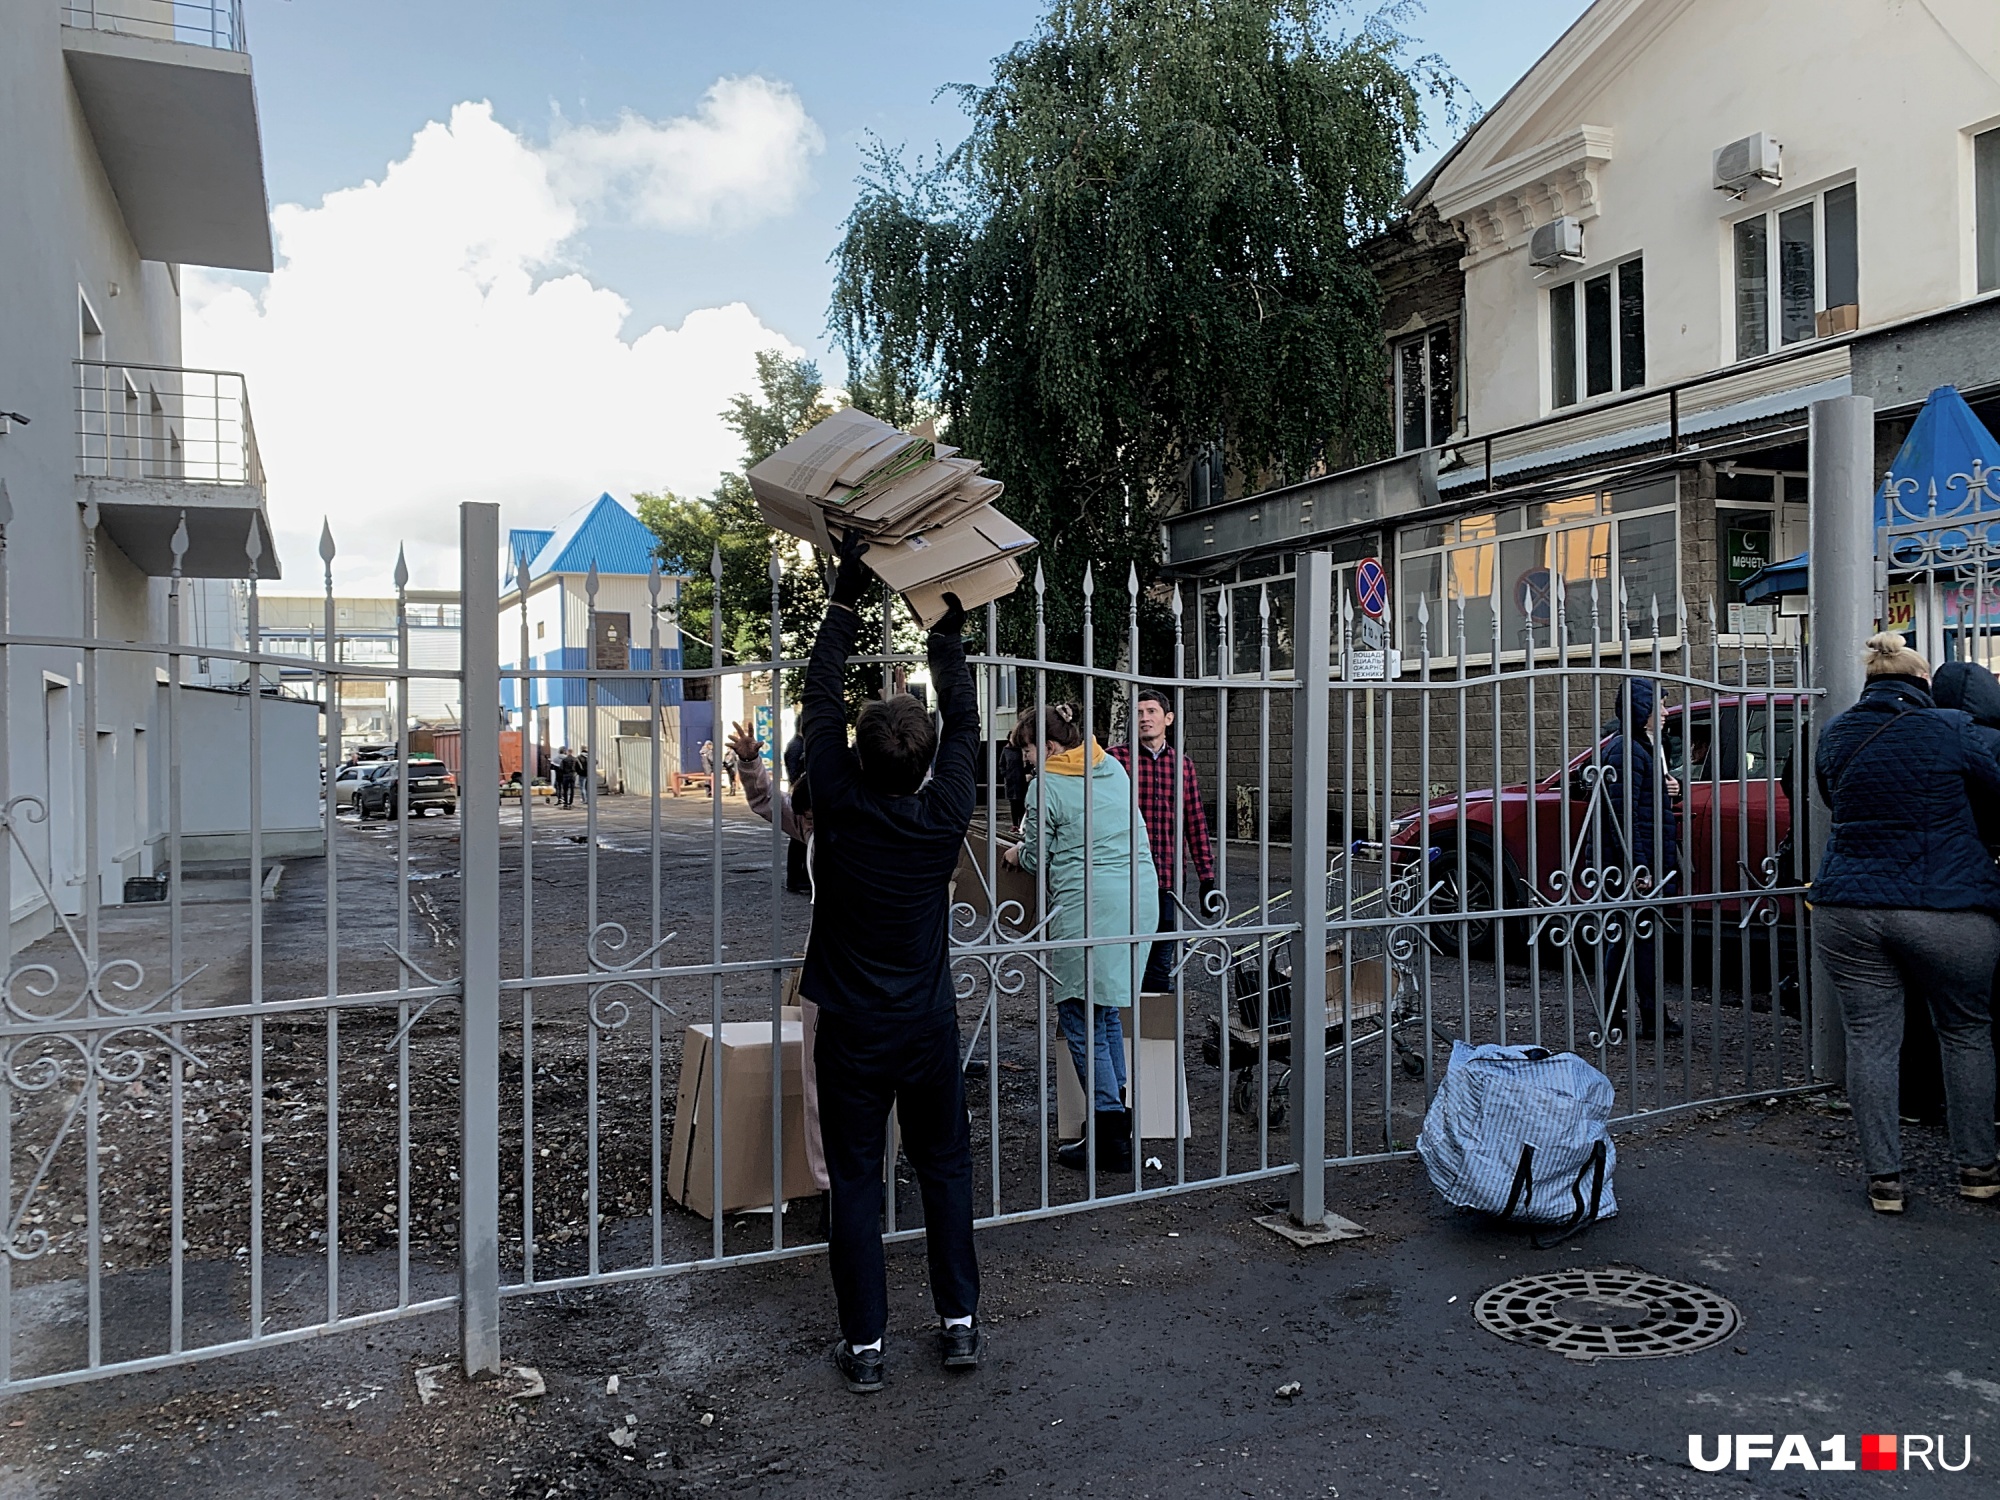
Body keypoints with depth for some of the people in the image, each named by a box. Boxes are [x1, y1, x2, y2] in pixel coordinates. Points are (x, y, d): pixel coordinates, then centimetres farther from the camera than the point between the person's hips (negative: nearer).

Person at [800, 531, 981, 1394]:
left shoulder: (840, 805, -15)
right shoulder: (946, 814, -11)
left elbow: (821, 703, -5)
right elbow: (964, 726, 4)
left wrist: (847, 600, 1)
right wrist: (947, 633, 13)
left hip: (852, 1030, -2)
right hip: (929, 1026, 2)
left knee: (855, 1182, 6)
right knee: (945, 1170, 15)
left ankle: (864, 1344, 13)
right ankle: (960, 1321, 22)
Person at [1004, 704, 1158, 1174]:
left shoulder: (1047, 785, -7)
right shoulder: (1114, 768, 14)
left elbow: (1036, 859, 1)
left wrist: (1016, 854, 23)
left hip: (1087, 908, -8)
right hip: (1139, 898, 8)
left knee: (1081, 1021, 1)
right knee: (1107, 1012, 19)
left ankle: (1110, 1141, 2)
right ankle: (1118, 1112, 23)